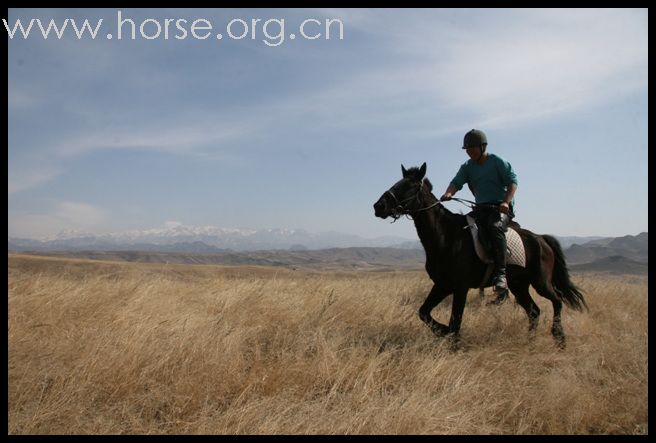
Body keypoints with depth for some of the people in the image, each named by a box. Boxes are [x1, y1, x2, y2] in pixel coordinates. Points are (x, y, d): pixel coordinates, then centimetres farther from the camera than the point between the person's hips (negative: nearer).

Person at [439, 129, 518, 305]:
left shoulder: (498, 162, -2)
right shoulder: (467, 167, 10)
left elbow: (513, 182, -6)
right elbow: (456, 182, -5)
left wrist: (506, 202, -22)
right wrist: (448, 193, -28)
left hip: (502, 207, -6)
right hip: (481, 208, 6)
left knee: (495, 227, -35)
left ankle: (500, 275, -41)